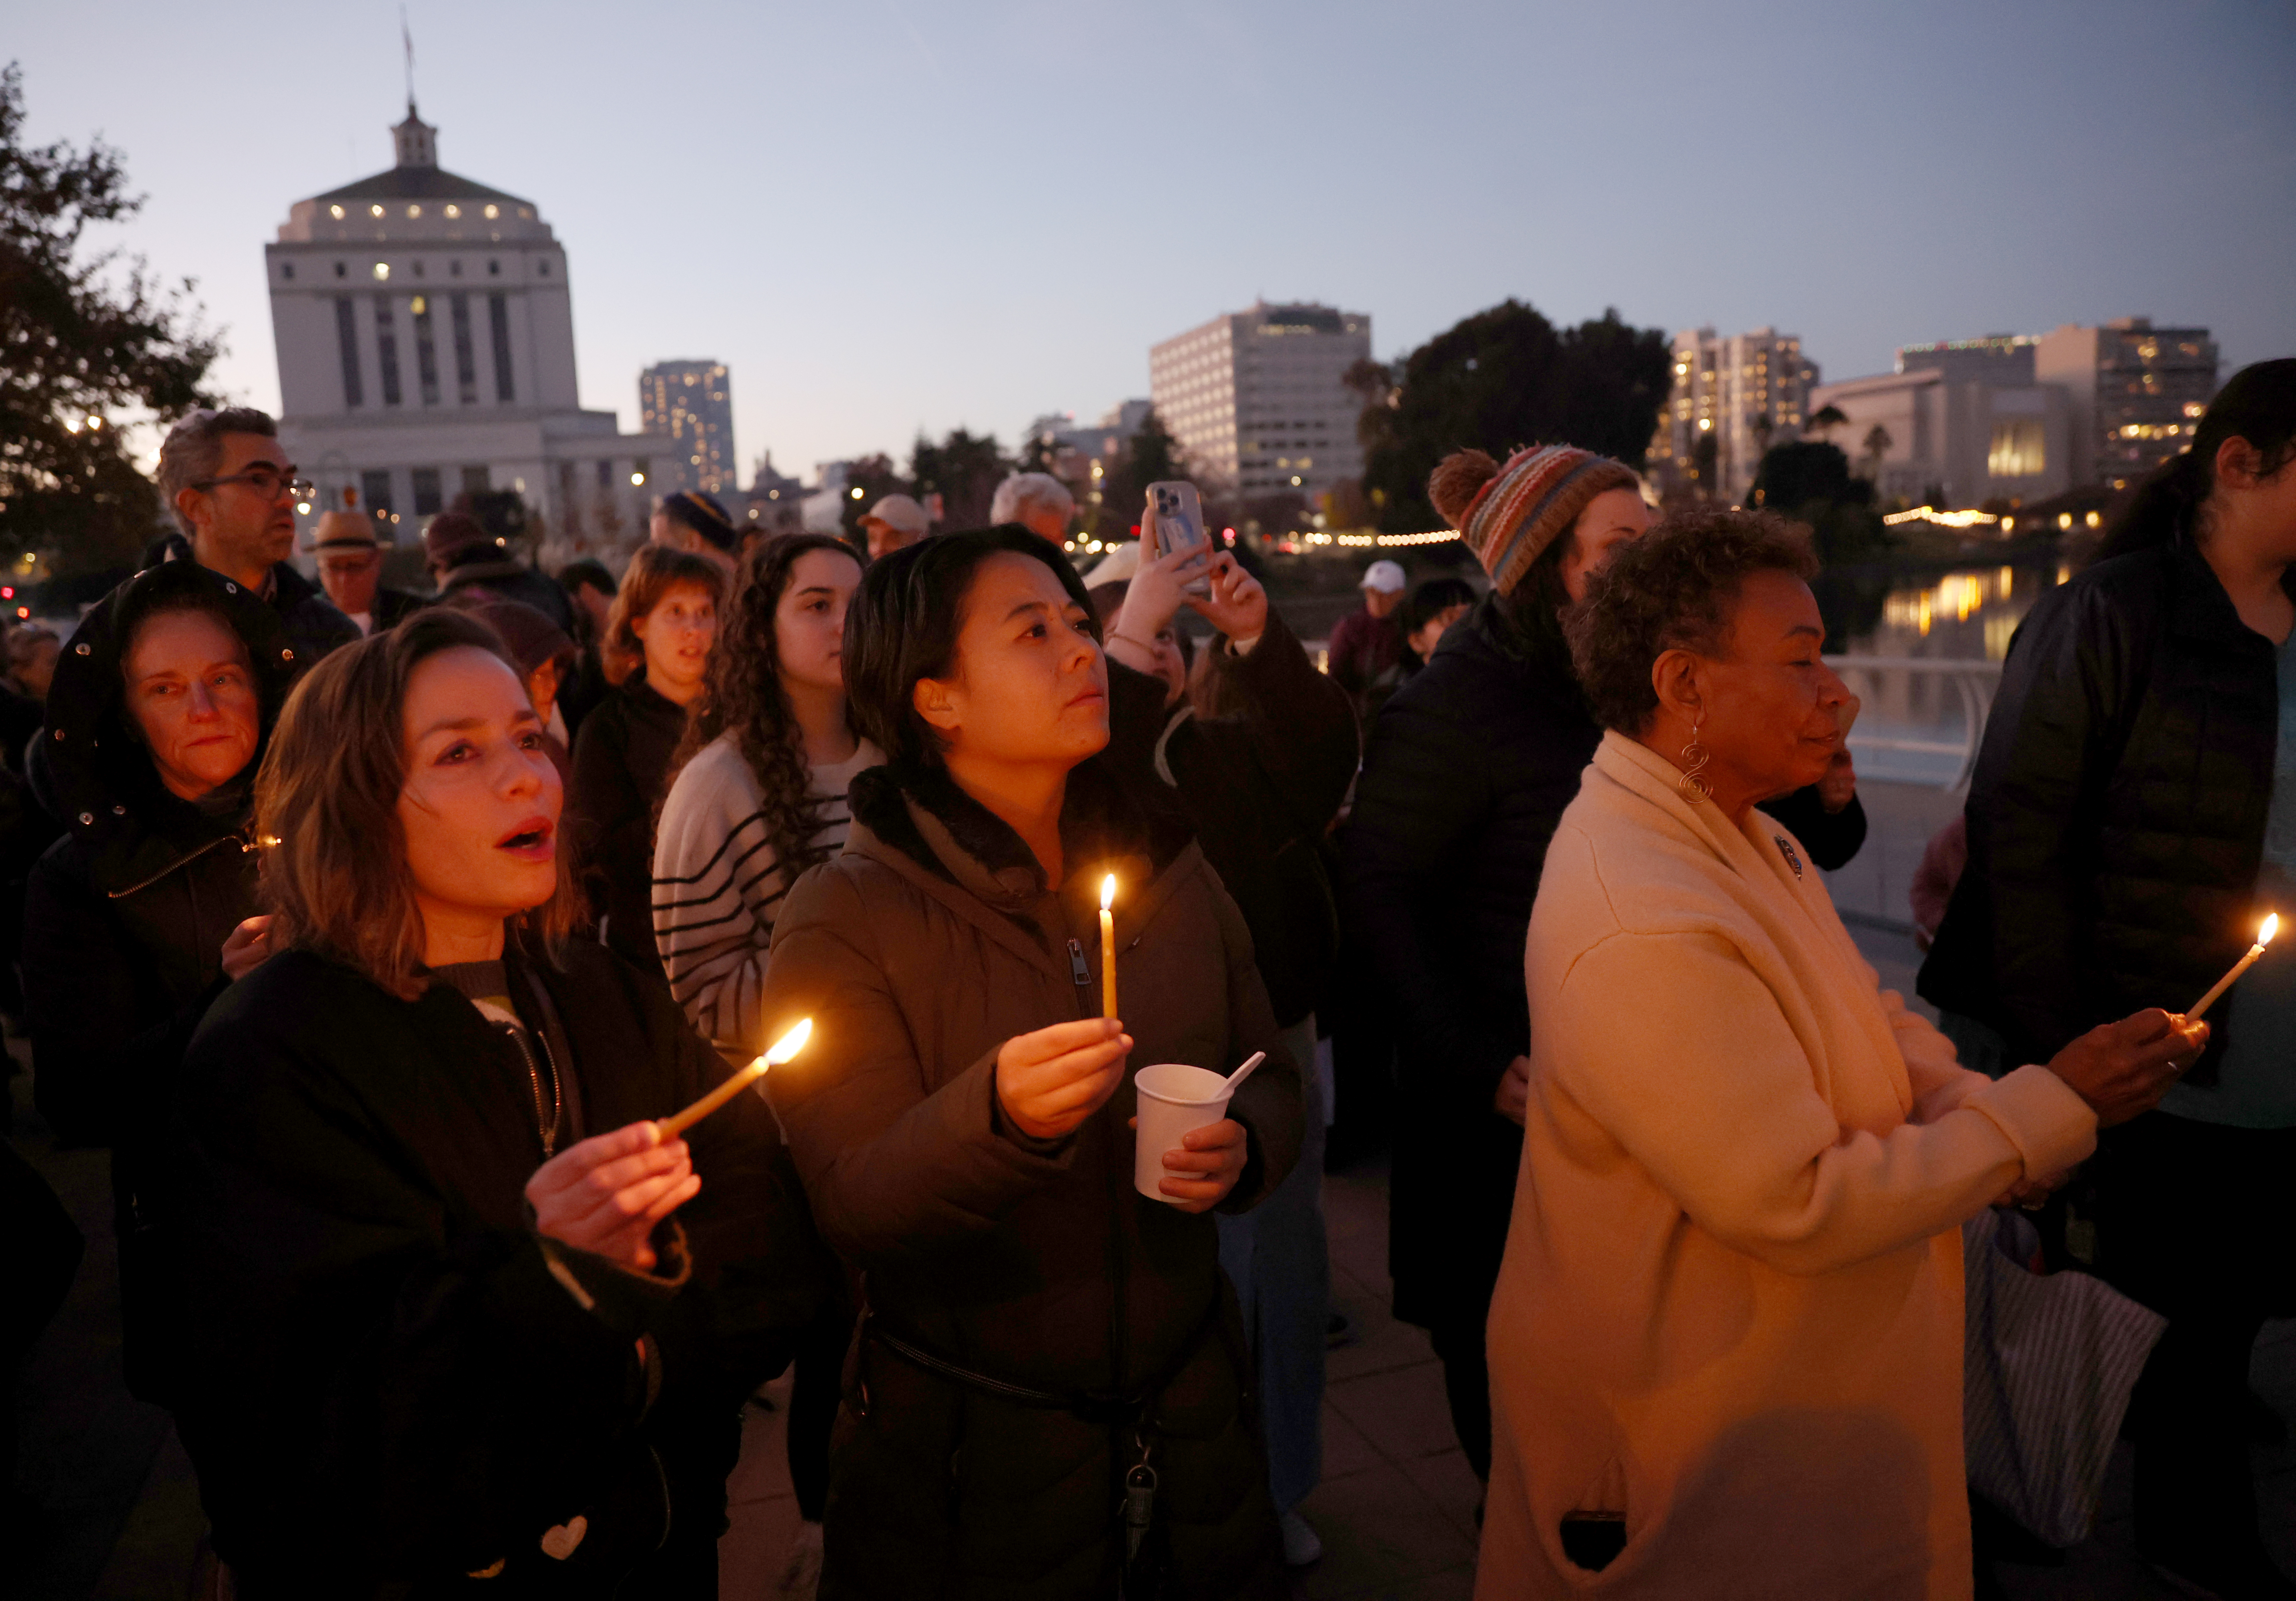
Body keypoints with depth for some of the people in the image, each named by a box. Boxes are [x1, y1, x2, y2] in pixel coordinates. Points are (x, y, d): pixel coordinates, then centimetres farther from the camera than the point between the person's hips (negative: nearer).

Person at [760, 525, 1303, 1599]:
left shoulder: (1166, 864, -1)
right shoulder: (844, 918, -14)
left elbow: (1269, 1075, 6)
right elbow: (855, 1208, -20)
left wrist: (1242, 1146, -16)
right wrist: (998, 1116, -39)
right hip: (969, 1445, -4)